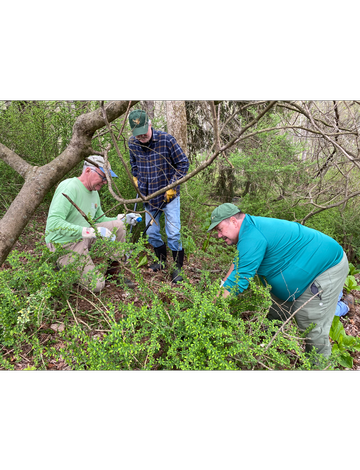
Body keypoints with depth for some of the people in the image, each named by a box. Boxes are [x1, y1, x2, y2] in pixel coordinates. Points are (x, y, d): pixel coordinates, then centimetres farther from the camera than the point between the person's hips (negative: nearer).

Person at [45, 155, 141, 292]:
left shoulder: (94, 192, 7)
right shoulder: (70, 187, -22)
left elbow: (100, 219, 19)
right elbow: (53, 223, -32)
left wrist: (123, 218, 3)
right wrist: (92, 232, -37)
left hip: (84, 238, 8)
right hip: (65, 245, -8)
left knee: (118, 225, -7)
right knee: (96, 285, -15)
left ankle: (114, 269, 5)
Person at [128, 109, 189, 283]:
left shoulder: (166, 139, -15)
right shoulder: (132, 143, -2)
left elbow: (183, 163, -9)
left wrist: (172, 187, -13)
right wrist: (137, 182, 8)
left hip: (169, 196, -4)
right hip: (148, 197, 5)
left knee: (173, 234, -6)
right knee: (152, 233, 12)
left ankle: (178, 269, 11)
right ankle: (162, 261, 35)